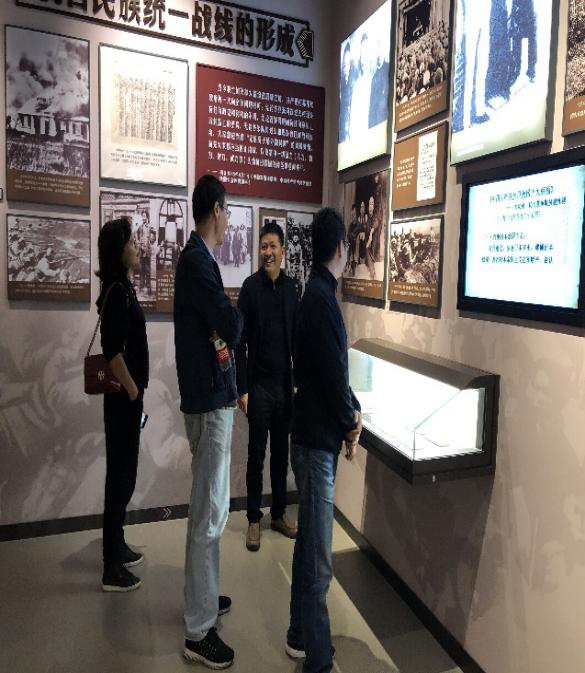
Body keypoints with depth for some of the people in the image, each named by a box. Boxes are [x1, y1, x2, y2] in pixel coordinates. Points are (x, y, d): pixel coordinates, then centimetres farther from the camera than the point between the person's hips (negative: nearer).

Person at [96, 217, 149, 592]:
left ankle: (117, 546, 34)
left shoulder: (122, 288, 13)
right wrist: (134, 395, -18)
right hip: (124, 397, -10)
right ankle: (112, 569, 11)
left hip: (127, 395, 10)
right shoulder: (117, 292, -17)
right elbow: (113, 351, -23)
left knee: (123, 473, 18)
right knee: (122, 475, -1)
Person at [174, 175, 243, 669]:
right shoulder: (197, 262, -17)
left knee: (209, 508, 20)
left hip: (210, 395, 10)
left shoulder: (196, 258, 14)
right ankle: (199, 632, 14)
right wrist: (234, 322, -2)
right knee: (209, 515, -1)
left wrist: (223, 333, -3)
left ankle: (205, 597, 37)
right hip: (209, 400, -10)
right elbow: (233, 325, -22)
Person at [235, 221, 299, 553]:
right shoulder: (251, 286, -7)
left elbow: (296, 338, 11)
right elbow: (241, 341, -8)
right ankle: (254, 519, 20)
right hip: (259, 384, -4)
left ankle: (280, 513, 29)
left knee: (282, 452, 14)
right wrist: (243, 388, -11)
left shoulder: (291, 287, 7)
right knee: (256, 455, 5)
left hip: (285, 384, 4)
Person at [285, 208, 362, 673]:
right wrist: (352, 422, -3)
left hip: (313, 436, 10)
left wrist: (353, 410, 3)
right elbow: (333, 374, -20)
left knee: (309, 543, 21)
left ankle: (301, 635, 38)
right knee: (318, 561, 2)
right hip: (318, 441, -10)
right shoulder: (323, 299, -19)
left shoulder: (317, 293, 12)